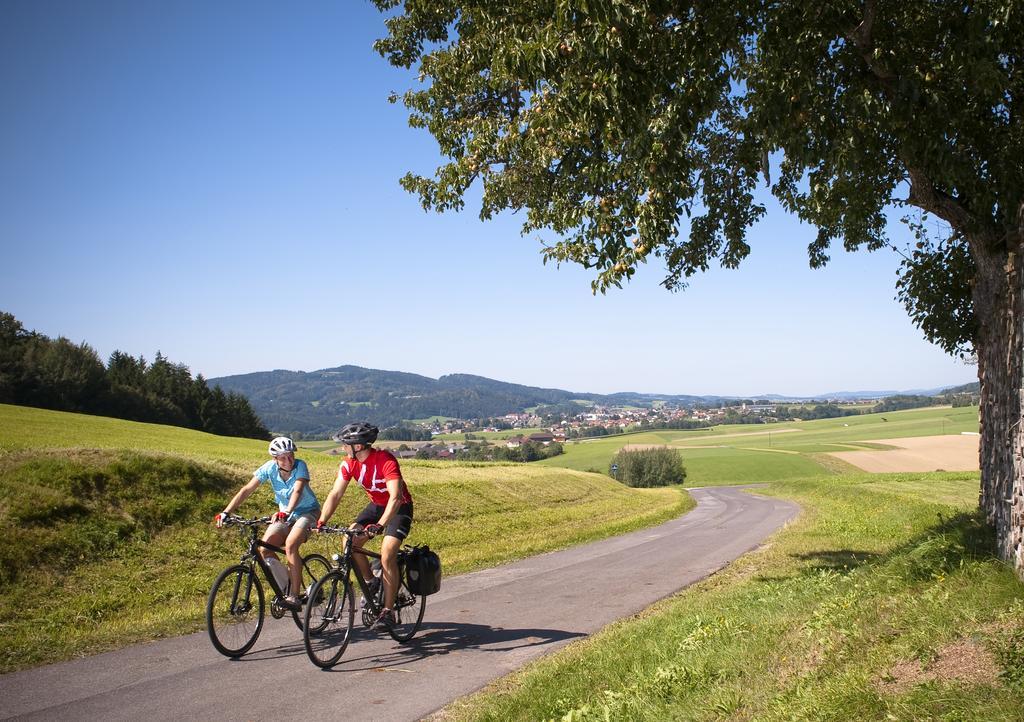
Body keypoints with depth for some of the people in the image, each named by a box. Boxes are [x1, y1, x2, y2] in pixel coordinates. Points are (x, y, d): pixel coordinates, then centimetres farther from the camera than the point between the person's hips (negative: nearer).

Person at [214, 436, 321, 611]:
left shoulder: (300, 466, -23)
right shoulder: (269, 468, -13)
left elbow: (297, 491, -39)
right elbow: (246, 490, -16)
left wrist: (286, 512, -57)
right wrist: (225, 512, -27)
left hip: (307, 511, -5)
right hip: (284, 515, 5)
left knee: (290, 545, -30)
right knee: (264, 547, -16)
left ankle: (294, 597, -25)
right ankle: (286, 586, 5)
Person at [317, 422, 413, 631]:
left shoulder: (386, 460, -31)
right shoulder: (349, 464, -11)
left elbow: (396, 498, -39)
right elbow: (335, 494, -13)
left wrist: (380, 525, -50)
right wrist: (321, 521, -27)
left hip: (399, 508, -6)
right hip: (376, 505, 7)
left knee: (387, 555, -21)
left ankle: (388, 611, -10)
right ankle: (371, 584, 12)